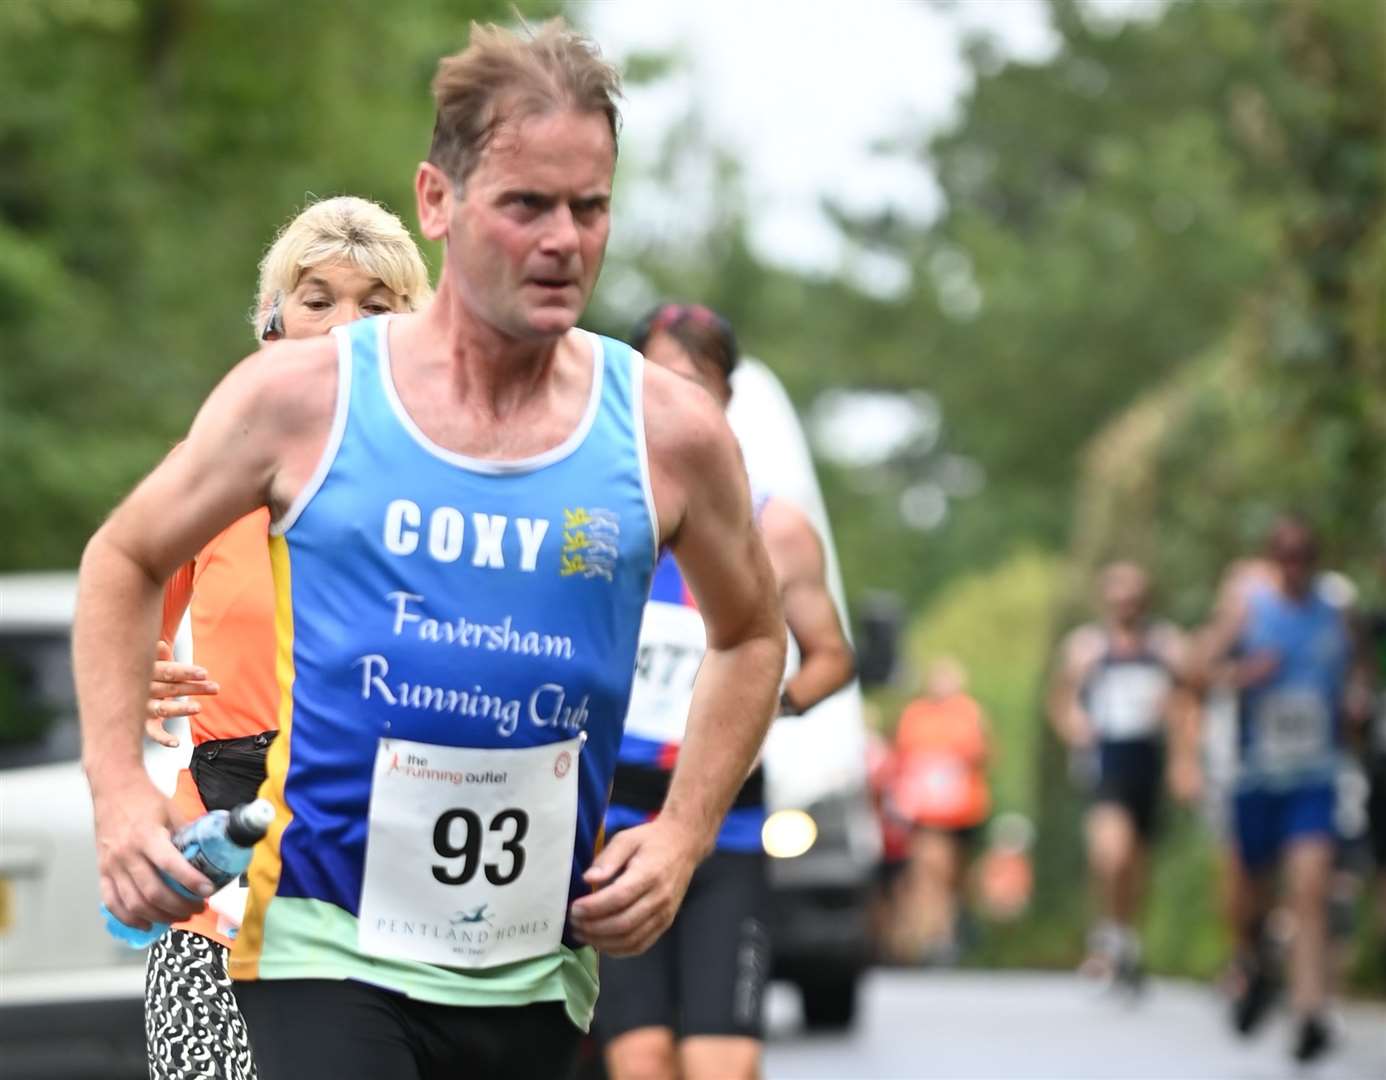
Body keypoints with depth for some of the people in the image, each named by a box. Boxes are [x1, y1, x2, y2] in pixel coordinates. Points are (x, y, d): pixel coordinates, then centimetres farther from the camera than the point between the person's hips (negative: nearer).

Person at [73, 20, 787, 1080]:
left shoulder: (667, 432, 1)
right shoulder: (304, 395, -3)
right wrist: (120, 789, -2)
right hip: (324, 946, -3)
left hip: (536, 973, 3)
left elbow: (750, 635, 18)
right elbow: (125, 561, 10)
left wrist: (681, 837, 6)